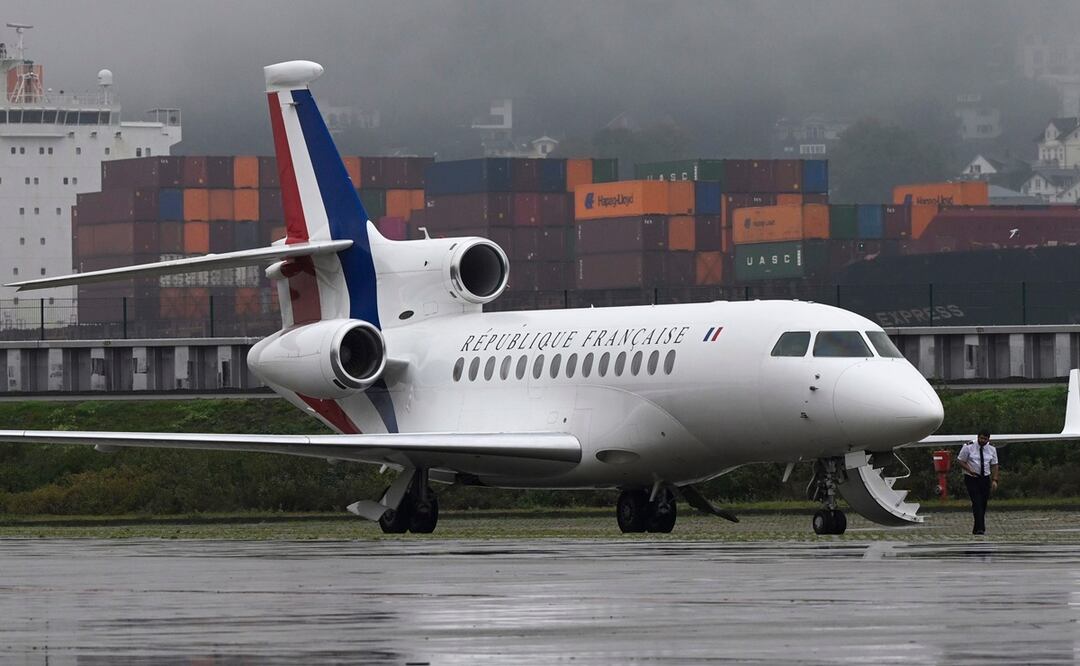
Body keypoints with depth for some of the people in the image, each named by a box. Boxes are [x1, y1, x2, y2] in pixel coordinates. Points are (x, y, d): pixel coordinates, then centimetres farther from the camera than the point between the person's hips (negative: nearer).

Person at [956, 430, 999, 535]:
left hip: (985, 479, 4)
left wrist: (994, 480, -2)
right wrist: (970, 470, -17)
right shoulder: (969, 447, -7)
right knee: (977, 503, -16)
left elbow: (994, 465, 8)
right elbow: (960, 460, -2)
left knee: (983, 503, 5)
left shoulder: (992, 449, 4)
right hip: (971, 479, -4)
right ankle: (980, 528, -21)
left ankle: (977, 529, 16)